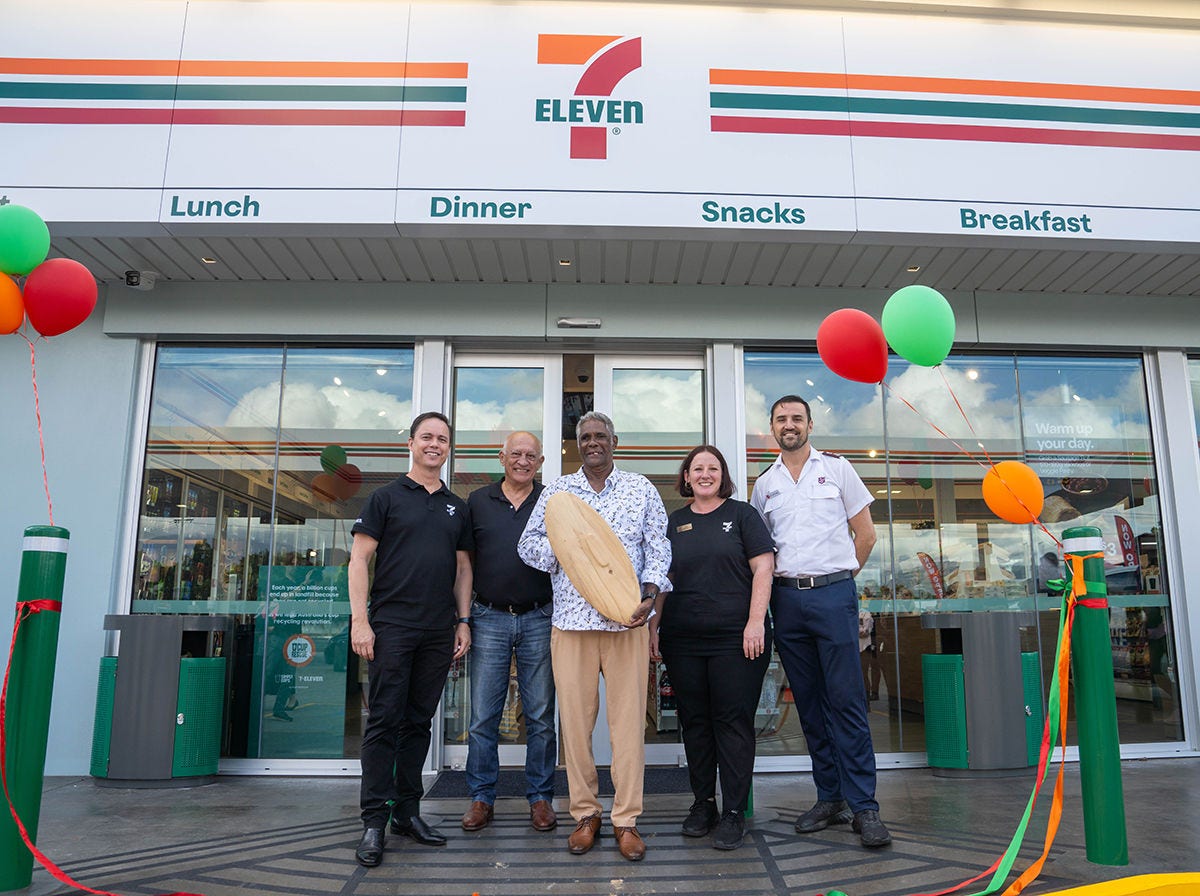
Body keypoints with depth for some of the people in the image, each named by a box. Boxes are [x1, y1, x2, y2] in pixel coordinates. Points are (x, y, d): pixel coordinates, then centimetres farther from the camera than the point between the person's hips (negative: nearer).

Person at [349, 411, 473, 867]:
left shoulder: (457, 508, 15)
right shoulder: (387, 497, 2)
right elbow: (359, 559, -2)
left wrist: (464, 621, 9)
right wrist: (359, 619, -10)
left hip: (438, 633, 4)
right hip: (391, 625, -4)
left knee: (418, 723, 10)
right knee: (384, 722, -3)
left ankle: (408, 812, 20)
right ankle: (374, 820, 4)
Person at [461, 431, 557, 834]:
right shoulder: (477, 501, 8)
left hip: (539, 619, 0)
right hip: (489, 619, 1)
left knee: (541, 716, 6)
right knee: (483, 717, 4)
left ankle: (540, 797, 18)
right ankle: (481, 797, 18)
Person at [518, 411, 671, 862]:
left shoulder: (641, 489, 10)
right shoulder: (556, 491, 12)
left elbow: (657, 547, 6)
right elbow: (528, 543, 12)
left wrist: (650, 592, -9)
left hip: (627, 620, -1)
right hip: (571, 620, 1)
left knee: (628, 718, 0)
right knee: (574, 718, 4)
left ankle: (626, 819, 11)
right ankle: (585, 814, 18)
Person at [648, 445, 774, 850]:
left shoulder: (741, 514, 4)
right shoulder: (673, 523, 14)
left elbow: (763, 568, -3)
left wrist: (756, 621, -12)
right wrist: (654, 627, 9)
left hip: (735, 638, -3)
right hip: (683, 639, 4)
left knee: (733, 722, -1)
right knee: (694, 721, 10)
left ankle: (734, 812, 8)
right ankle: (703, 803, 23)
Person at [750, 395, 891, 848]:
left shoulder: (836, 468, 4)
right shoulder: (764, 484, 13)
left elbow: (865, 534, 6)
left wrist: (834, 578, 6)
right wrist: (790, 580, 8)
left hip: (834, 595, -3)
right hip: (786, 599, 4)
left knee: (846, 701, -6)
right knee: (809, 703, 8)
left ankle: (863, 806, 1)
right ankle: (830, 798, 18)